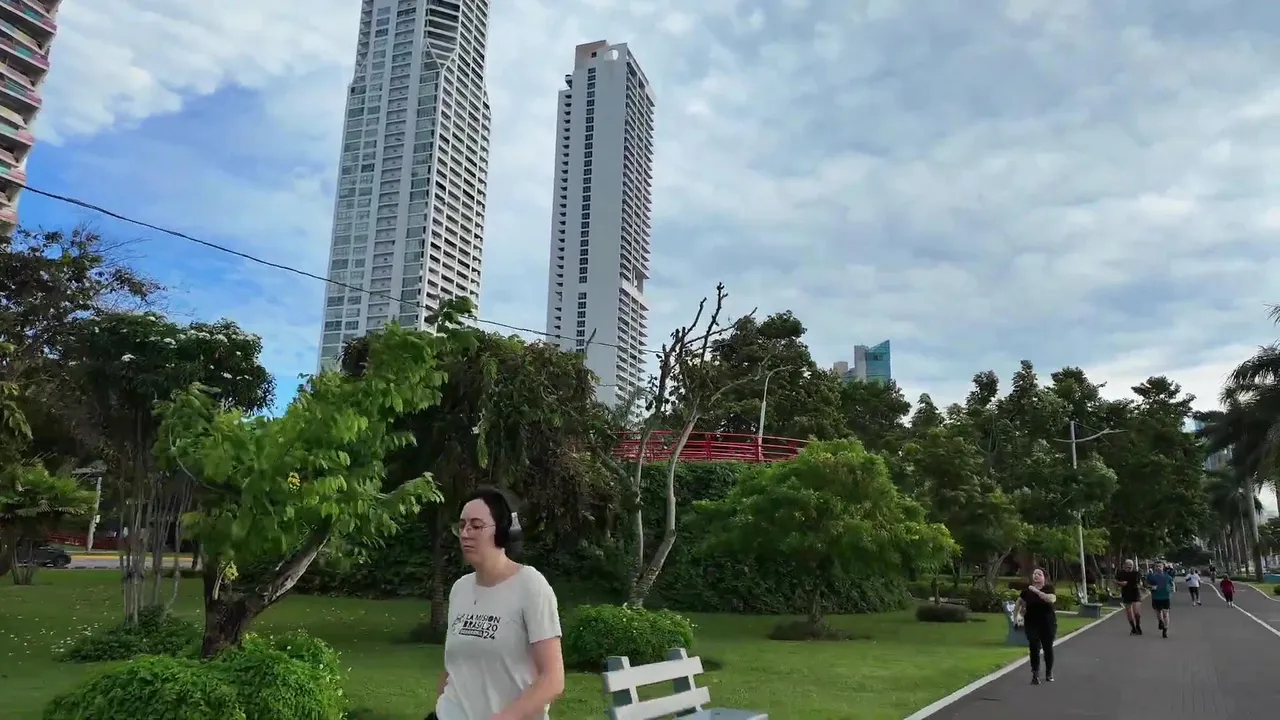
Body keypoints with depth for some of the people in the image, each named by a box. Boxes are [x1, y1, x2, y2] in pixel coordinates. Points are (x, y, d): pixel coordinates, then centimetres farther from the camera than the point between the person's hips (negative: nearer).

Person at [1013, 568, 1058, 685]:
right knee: (1034, 649, -2)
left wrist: (1037, 591, -29)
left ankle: (1049, 673, 26)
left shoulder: (1049, 588, -5)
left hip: (1048, 624, -1)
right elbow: (1019, 603, 15)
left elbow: (1052, 599, -27)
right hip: (1031, 624, 1)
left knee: (1048, 648, 9)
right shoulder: (1027, 590, 2)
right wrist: (1016, 616, 7)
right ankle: (1035, 675, 2)